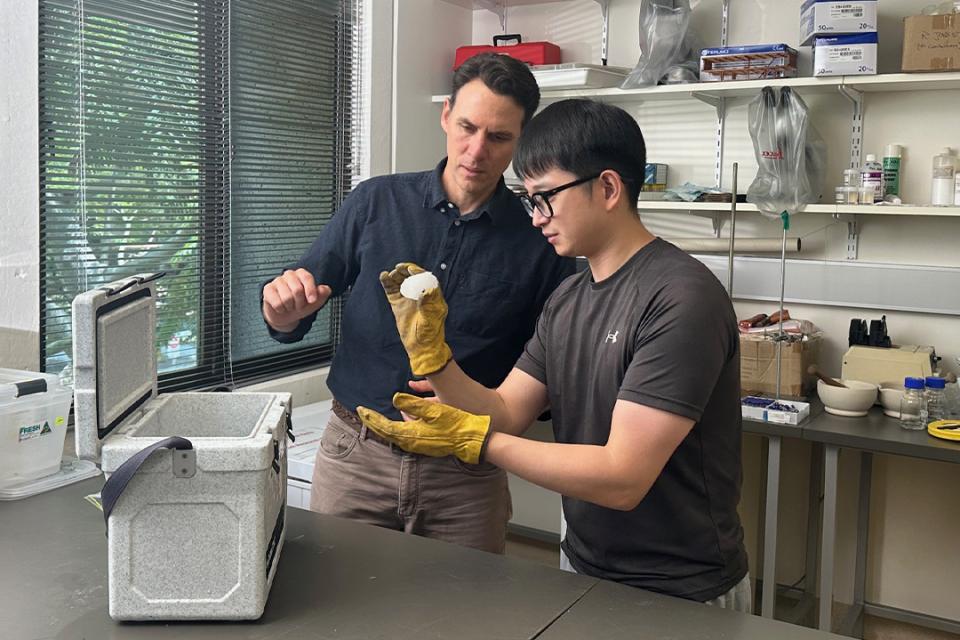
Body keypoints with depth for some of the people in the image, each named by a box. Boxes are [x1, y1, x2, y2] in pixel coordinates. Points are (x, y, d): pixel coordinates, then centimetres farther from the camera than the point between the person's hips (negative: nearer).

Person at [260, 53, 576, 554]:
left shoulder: (538, 243, -3)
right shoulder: (376, 203, 0)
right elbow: (289, 323, 5)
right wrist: (285, 312, -18)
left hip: (465, 474, 0)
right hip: (356, 456, 1)